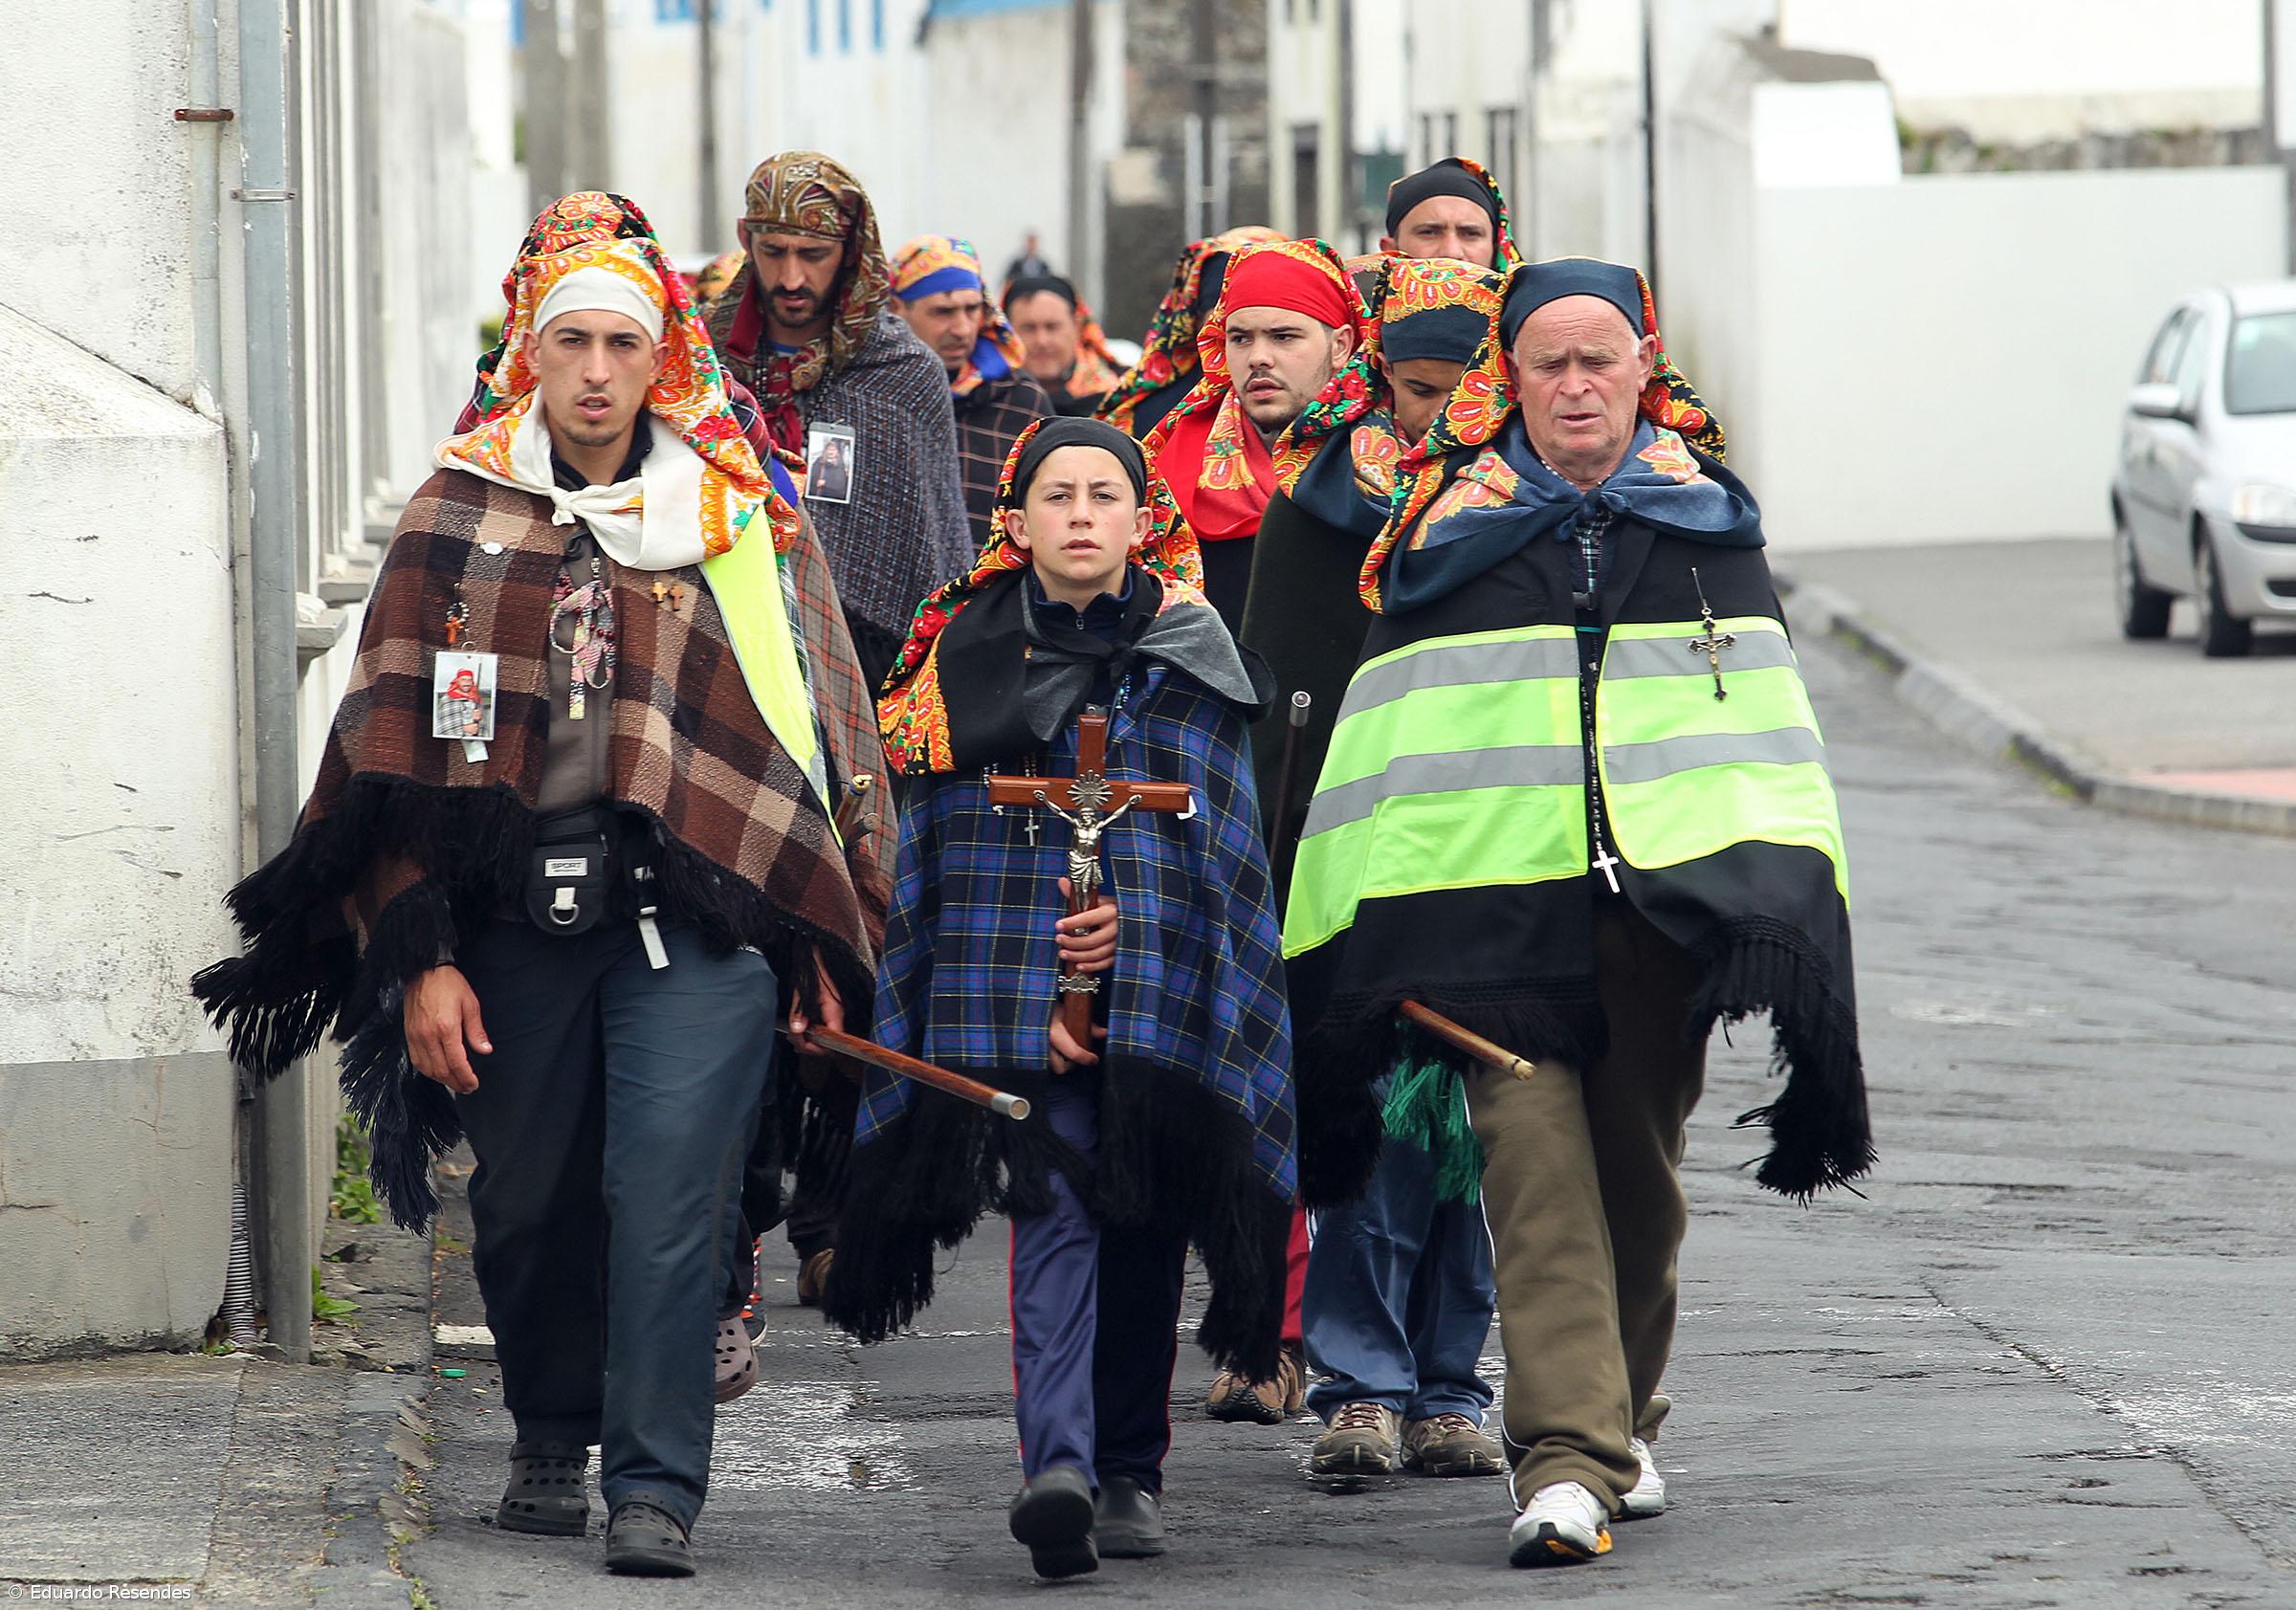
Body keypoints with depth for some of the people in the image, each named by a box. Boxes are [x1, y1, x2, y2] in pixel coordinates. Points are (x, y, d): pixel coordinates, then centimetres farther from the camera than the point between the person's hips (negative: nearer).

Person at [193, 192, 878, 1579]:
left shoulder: (734, 518, 8)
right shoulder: (458, 513, 7)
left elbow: (792, 729, 11)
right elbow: (394, 740, 4)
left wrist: (814, 943, 6)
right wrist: (421, 954, -3)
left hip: (690, 915, -1)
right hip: (510, 916, 1)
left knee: (669, 1197, -12)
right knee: (530, 1201, 9)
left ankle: (656, 1487, -7)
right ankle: (553, 1442, 31)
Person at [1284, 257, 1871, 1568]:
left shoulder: (1706, 511, 13)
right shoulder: (1448, 522, 8)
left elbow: (1763, 721, 15)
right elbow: (1380, 742, 10)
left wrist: (1783, 892, 4)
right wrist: (1364, 930, 5)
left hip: (1668, 891, 2)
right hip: (1495, 894, -2)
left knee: (1638, 1161, 9)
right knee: (1534, 1164, -13)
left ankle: (1618, 1423, 28)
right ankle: (1567, 1460, -21)